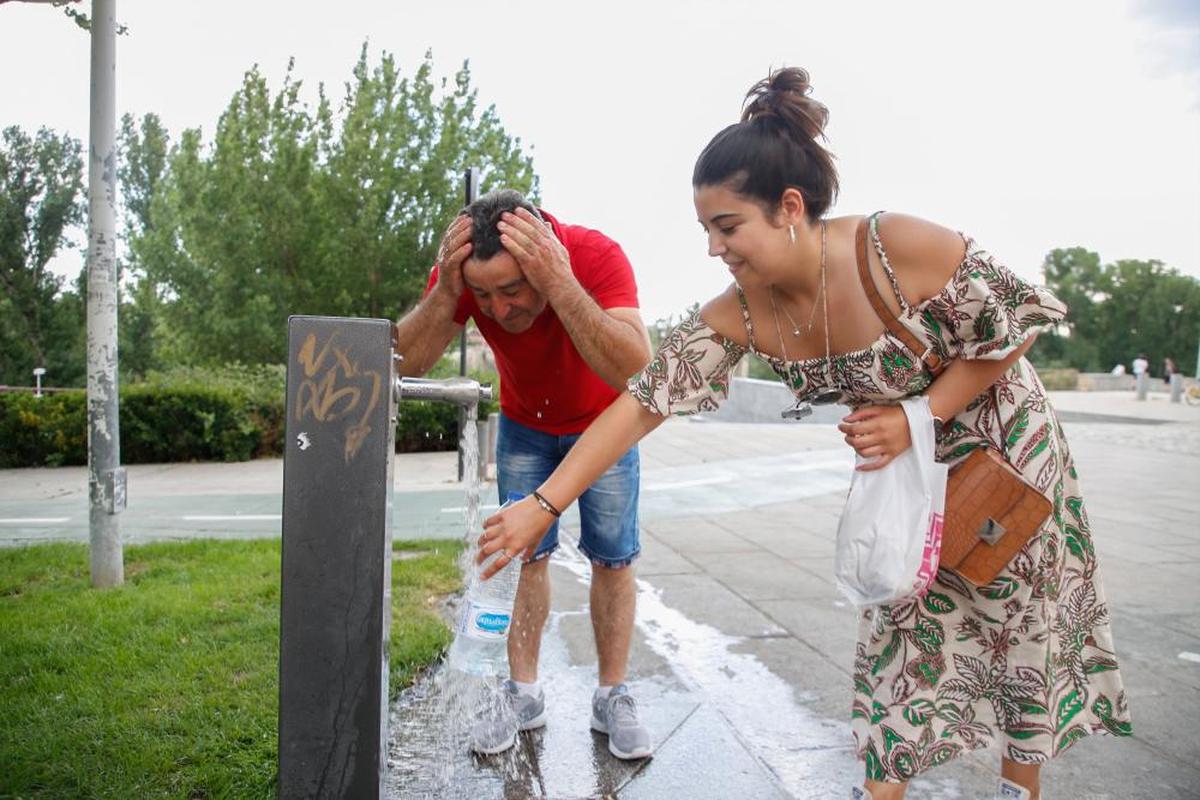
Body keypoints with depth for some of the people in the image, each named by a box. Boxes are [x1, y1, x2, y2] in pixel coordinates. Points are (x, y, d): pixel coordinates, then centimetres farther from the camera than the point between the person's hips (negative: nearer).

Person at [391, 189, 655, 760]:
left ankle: (612, 698, 13)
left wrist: (560, 284, -56)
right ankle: (523, 694, 14)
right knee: (523, 553, 1)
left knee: (612, 557, 0)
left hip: (602, 422, -2)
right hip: (524, 423, 2)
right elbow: (407, 363, -30)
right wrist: (445, 292, -46)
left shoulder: (596, 256, -36)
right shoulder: (461, 269, -26)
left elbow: (636, 372, -49)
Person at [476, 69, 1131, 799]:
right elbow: (641, 405, -25)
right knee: (901, 626, 9)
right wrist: (542, 505, -30)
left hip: (1000, 443, -3)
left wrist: (919, 418, -27)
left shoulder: (901, 248, -35)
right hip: (904, 466, 3)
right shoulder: (737, 316, -22)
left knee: (1024, 622, 10)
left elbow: (1018, 323, -20)